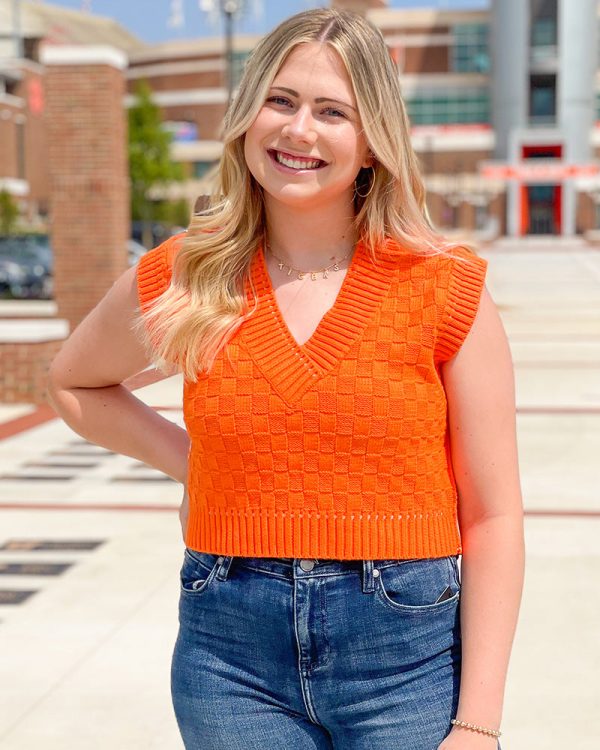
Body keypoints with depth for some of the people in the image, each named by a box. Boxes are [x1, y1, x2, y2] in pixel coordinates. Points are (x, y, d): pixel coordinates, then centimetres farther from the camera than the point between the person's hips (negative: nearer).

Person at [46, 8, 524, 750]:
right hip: (233, 654, 2)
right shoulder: (179, 280, 1)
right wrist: (189, 461, 5)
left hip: (406, 656, -1)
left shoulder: (445, 288, -5)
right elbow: (73, 384, 21)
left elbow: (492, 515, -4)